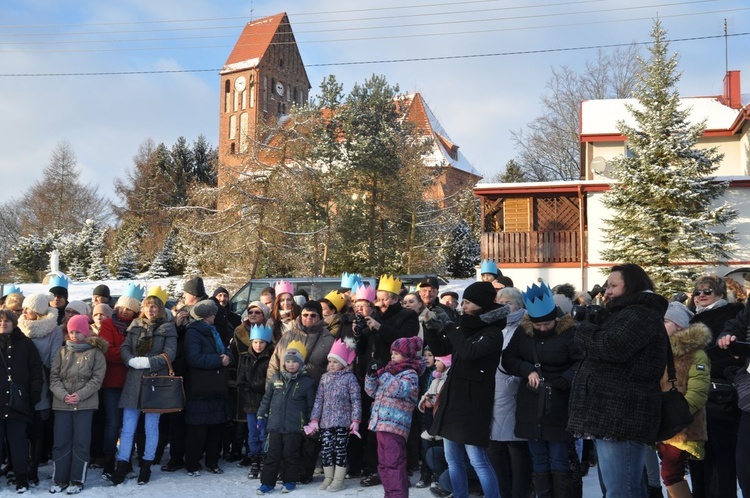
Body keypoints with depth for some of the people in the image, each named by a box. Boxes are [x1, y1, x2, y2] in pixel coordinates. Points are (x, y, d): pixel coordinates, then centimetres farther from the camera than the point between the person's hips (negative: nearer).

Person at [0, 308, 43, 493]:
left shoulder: (25, 343, 5)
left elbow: (36, 371, 3)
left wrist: (35, 394, -5)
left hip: (17, 401, -2)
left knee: (18, 441, 3)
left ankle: (21, 476, 10)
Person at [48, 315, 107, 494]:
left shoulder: (96, 352, 0)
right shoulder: (63, 352, 10)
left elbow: (97, 378, -6)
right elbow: (54, 377, 3)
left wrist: (80, 394, -17)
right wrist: (63, 394, -13)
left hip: (85, 404, -3)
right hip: (62, 403, 3)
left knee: (81, 442, 2)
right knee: (61, 441, 6)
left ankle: (77, 480, 11)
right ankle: (59, 479, 17)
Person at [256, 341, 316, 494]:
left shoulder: (307, 382, -5)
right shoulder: (276, 378, 5)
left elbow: (311, 405, 0)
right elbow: (266, 398, 13)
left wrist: (310, 424, 1)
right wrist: (261, 416, 10)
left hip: (294, 427, -3)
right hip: (275, 424, 3)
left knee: (291, 455, 7)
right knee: (273, 455, 8)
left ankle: (290, 481, 22)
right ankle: (267, 482, 15)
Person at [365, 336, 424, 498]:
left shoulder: (410, 373, -4)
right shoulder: (390, 371, 18)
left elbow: (398, 390, -23)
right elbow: (371, 391, 21)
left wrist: (382, 373, -20)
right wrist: (372, 375, 4)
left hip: (394, 426, -9)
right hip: (381, 424, 9)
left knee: (393, 464, -12)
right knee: (384, 464, 15)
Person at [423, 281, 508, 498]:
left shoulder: (492, 333, -11)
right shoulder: (467, 327, 11)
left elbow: (469, 352, -28)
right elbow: (440, 349, 16)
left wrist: (451, 327, -16)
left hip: (474, 402, -8)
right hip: (452, 399, 8)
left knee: (479, 461, -6)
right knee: (453, 460, 13)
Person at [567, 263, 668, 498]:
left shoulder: (640, 314, -10)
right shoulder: (626, 314, 23)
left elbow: (613, 347, -25)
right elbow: (597, 347, 23)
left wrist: (585, 328, -8)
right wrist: (589, 321, 5)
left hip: (622, 415, -11)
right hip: (615, 414, 11)